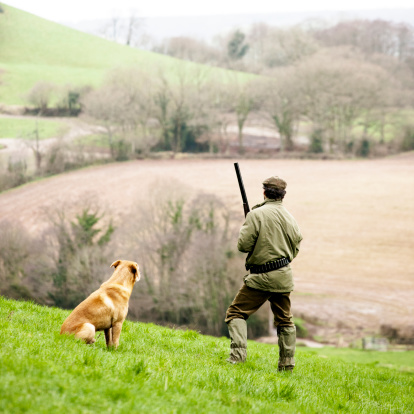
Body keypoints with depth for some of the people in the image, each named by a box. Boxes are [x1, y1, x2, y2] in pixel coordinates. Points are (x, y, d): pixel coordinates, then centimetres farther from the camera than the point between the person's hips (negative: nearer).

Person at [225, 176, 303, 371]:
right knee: (284, 320, 15)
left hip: (260, 277, -5)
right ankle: (287, 364, 16)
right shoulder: (290, 217, 5)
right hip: (283, 276, 5)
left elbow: (244, 245, -12)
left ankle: (238, 354, -13)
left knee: (236, 313, 3)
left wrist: (244, 229, 7)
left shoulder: (257, 214, -12)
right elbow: (295, 247, 13)